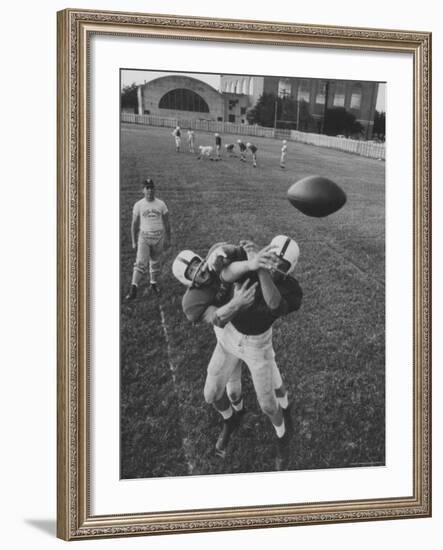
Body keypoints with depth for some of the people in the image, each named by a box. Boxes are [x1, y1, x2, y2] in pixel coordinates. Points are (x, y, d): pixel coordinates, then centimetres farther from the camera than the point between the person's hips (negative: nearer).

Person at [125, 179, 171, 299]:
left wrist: (168, 239, 8)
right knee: (141, 263, -13)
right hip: (144, 237, -2)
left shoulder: (161, 204, 1)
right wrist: (134, 241, 4)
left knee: (155, 262, 13)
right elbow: (134, 224, 4)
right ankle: (133, 289, -15)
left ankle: (154, 283, 32)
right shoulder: (138, 205, -2)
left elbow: (166, 223, 8)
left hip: (158, 237, 2)